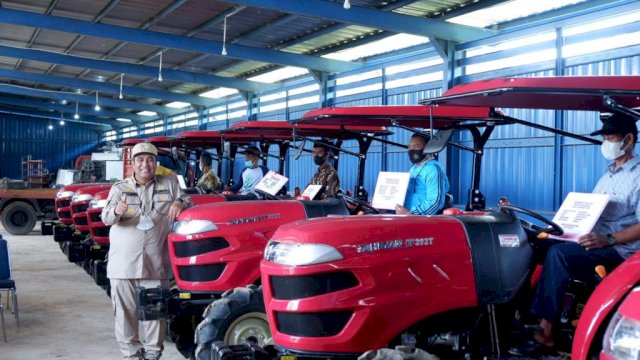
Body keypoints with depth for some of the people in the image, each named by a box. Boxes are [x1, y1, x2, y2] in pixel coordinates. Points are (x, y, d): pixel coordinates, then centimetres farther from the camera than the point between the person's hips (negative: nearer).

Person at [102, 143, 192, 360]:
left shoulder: (169, 184, 7)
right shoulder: (119, 188, 5)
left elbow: (188, 202, 9)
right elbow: (106, 218, -7)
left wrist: (180, 202, -15)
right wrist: (117, 210, -32)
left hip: (156, 263, 0)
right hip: (124, 263, 0)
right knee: (126, 311, 5)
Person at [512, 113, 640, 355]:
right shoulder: (608, 175, 21)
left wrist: (607, 240, -27)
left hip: (619, 249, -8)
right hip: (592, 243, 9)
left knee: (558, 253, -31)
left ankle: (545, 332, -29)